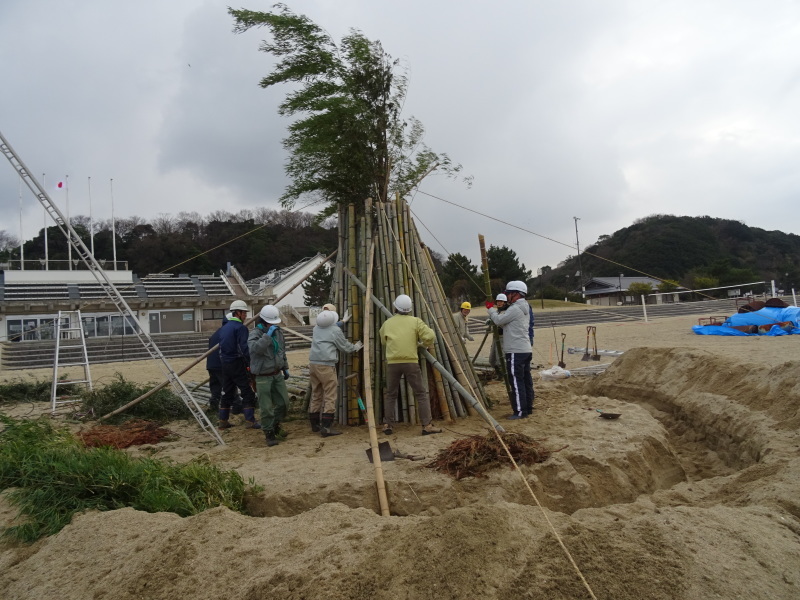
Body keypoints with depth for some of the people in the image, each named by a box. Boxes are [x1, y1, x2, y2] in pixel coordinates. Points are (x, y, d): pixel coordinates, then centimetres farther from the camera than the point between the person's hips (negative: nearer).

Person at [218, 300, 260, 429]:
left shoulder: (224, 328, 15)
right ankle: (250, 421, -5)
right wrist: (249, 364, -13)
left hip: (225, 364, 9)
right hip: (237, 364, -8)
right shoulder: (240, 327, -12)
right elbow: (244, 348, -19)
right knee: (247, 392, -4)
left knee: (227, 393, 15)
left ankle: (223, 421, 19)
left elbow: (221, 348, 19)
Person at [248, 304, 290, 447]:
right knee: (266, 407, -2)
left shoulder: (278, 332, 6)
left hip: (277, 374, 6)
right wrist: (268, 335, -33)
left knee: (283, 402, 9)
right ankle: (269, 434, 12)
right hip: (263, 377, -6)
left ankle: (276, 426, 30)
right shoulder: (255, 333, -14)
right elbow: (255, 348, -36)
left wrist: (285, 368, 24)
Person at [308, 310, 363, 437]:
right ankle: (326, 427, -6)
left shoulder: (316, 328, 12)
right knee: (330, 397, -3)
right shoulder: (335, 330, -7)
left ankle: (315, 424, 24)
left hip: (313, 363, 7)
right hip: (326, 365, -7)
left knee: (316, 395, 15)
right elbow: (345, 347, 3)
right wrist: (356, 347, 24)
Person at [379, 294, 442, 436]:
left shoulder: (387, 323, 10)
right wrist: (425, 344, 13)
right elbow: (430, 336, -7)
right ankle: (427, 425, 0)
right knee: (421, 394, 5)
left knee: (390, 394, 16)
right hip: (411, 362, -2)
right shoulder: (415, 321, 3)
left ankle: (387, 425, 14)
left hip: (393, 363, 2)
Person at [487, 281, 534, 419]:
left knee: (517, 382, -7)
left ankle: (520, 411, -6)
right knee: (526, 380, 13)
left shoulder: (515, 309, -14)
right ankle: (528, 408, 19)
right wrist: (493, 310, 14)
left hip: (516, 352, -10)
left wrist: (491, 308, 3)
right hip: (526, 350, 10)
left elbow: (498, 320, -13)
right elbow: (503, 322, 19)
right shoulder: (524, 309, 19)